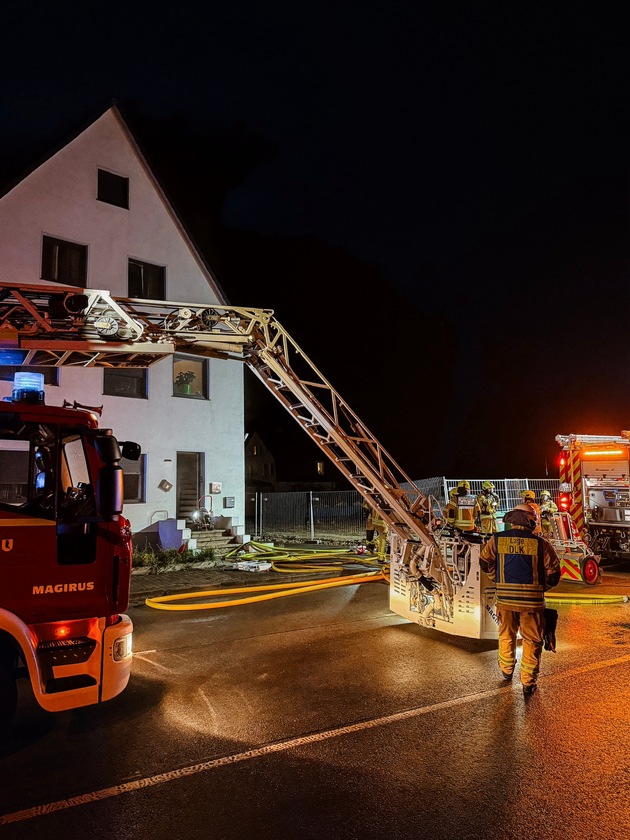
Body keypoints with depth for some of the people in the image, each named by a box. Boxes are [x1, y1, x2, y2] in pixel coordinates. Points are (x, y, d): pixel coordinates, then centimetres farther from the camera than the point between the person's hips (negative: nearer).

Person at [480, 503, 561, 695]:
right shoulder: (541, 544, -8)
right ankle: (528, 682, 17)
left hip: (505, 598, 2)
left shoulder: (496, 540, -4)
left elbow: (484, 562, 6)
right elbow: (553, 574, -4)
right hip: (532, 600, -2)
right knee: (532, 640, 13)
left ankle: (506, 670, 41)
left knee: (506, 634, 23)